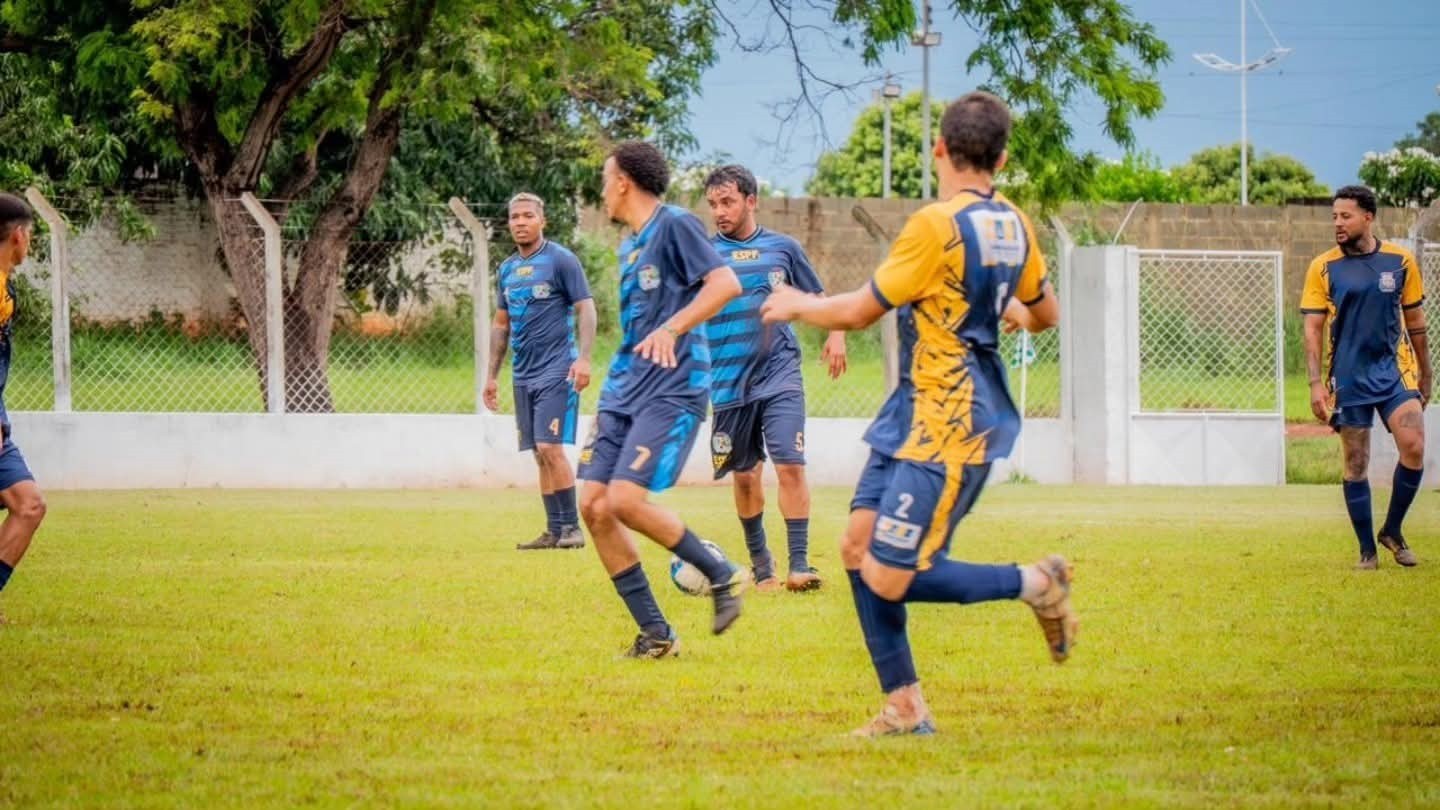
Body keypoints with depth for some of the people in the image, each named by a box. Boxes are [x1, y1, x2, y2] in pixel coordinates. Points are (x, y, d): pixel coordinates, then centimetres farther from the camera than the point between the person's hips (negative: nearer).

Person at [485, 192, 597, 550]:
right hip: (524, 374, 7)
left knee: (550, 449, -14)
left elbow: (586, 309, -9)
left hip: (556, 371, -7)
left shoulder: (561, 260, -6)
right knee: (540, 455, 6)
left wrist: (583, 358, -20)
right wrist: (492, 375, 19)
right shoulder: (508, 269, 14)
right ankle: (554, 531, 9)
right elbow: (501, 324, 21)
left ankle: (571, 528, -9)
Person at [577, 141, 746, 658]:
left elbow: (726, 284, -18)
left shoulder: (675, 226, -7)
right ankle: (655, 635, 4)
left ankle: (721, 575, -1)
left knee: (625, 500, -21)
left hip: (673, 388, -9)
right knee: (594, 506, -2)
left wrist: (671, 329, -27)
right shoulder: (629, 246, 19)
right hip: (625, 388, 9)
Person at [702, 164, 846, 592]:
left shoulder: (782, 248, 6)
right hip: (729, 382, 1)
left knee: (790, 466, -14)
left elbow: (818, 298, 18)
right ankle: (760, 564, 22)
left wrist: (836, 333, 1)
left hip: (780, 376, -1)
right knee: (745, 475, 6)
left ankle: (799, 565, -12)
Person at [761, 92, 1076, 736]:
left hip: (948, 429, -9)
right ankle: (904, 707, 8)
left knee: (888, 579, -9)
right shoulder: (1013, 226, 7)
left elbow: (858, 312, -9)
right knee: (858, 546, 7)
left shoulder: (936, 225, -17)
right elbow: (1045, 315, 22)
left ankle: (1035, 584, 2)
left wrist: (796, 305, 10)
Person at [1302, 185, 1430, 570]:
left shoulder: (1400, 261, 2)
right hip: (1348, 376, 0)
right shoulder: (1323, 268, -1)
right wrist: (1316, 384, -10)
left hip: (1395, 368, 0)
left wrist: (1425, 376, 15)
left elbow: (1415, 321, 11)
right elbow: (1312, 328, -1)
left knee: (1413, 446, -16)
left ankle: (1392, 530, 4)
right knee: (1355, 463, 1)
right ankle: (1367, 549, 11)